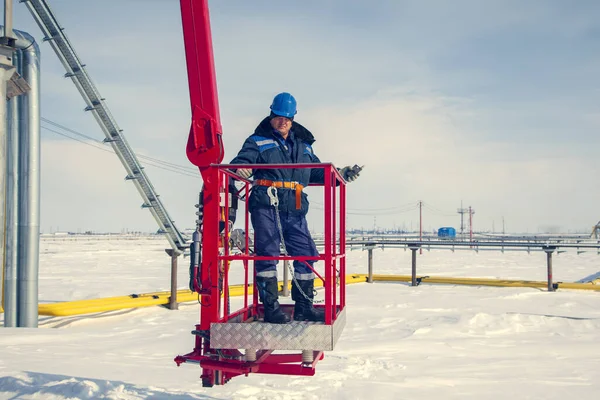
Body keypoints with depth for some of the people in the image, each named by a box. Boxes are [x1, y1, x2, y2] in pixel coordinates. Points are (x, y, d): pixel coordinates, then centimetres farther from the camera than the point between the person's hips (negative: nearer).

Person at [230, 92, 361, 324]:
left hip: (295, 209, 5)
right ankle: (270, 308, -2)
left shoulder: (303, 146, 24)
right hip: (266, 205, -5)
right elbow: (243, 159, -8)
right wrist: (241, 168, -32)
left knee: (306, 253, 4)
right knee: (267, 253, -7)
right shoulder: (258, 141, 8)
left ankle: (304, 307, 14)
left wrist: (340, 175, 17)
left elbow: (318, 172, 30)